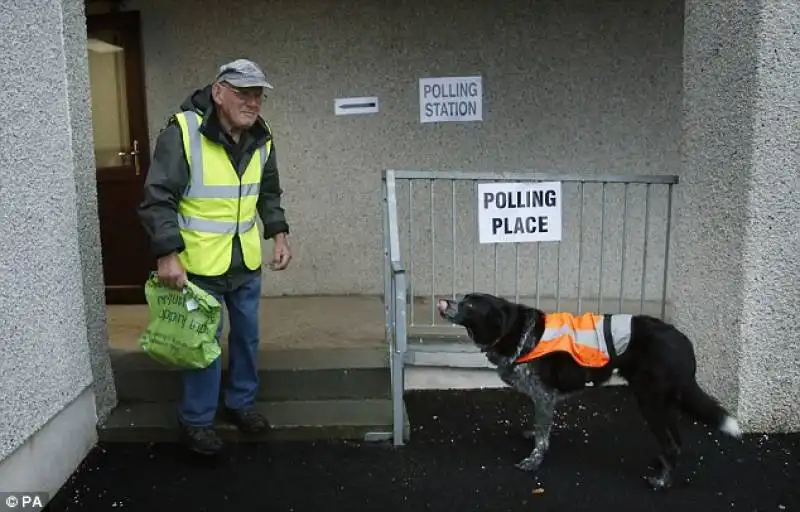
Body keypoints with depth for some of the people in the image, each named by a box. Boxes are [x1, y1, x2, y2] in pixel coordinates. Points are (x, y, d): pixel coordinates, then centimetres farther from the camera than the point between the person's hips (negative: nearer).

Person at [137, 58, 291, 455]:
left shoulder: (261, 139, 1)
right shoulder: (183, 132, -18)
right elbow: (158, 199, -18)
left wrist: (278, 234, 4)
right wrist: (168, 255, -24)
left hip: (247, 261, 6)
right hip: (199, 261, -6)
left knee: (247, 335, 16)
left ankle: (240, 403, 36)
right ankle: (197, 420, 21)